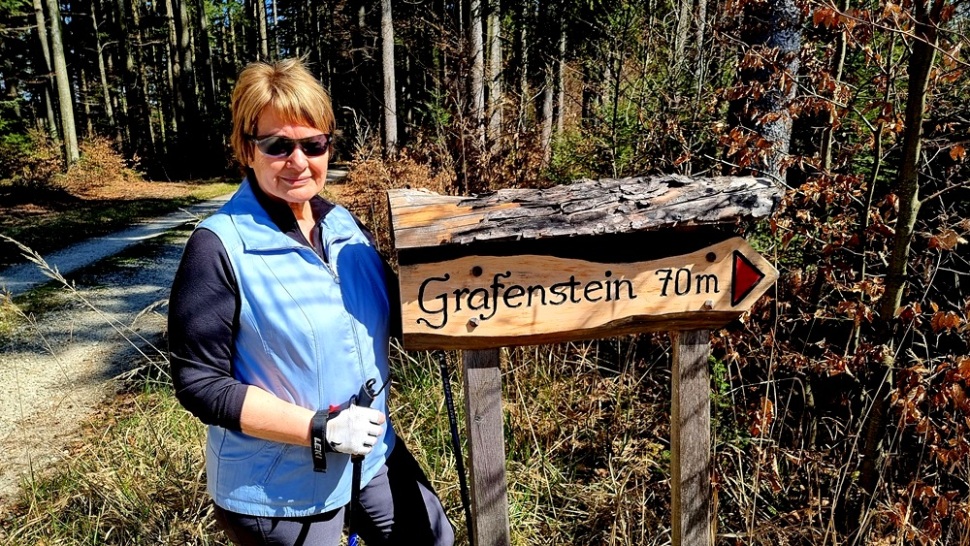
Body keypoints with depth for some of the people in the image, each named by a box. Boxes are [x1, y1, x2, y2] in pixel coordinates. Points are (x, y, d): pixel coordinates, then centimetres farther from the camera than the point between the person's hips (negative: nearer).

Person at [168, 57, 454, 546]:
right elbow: (200, 384, -18)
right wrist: (320, 429, -23)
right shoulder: (220, 246, -18)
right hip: (277, 491, -5)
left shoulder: (347, 227, 0)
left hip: (374, 454, 6)